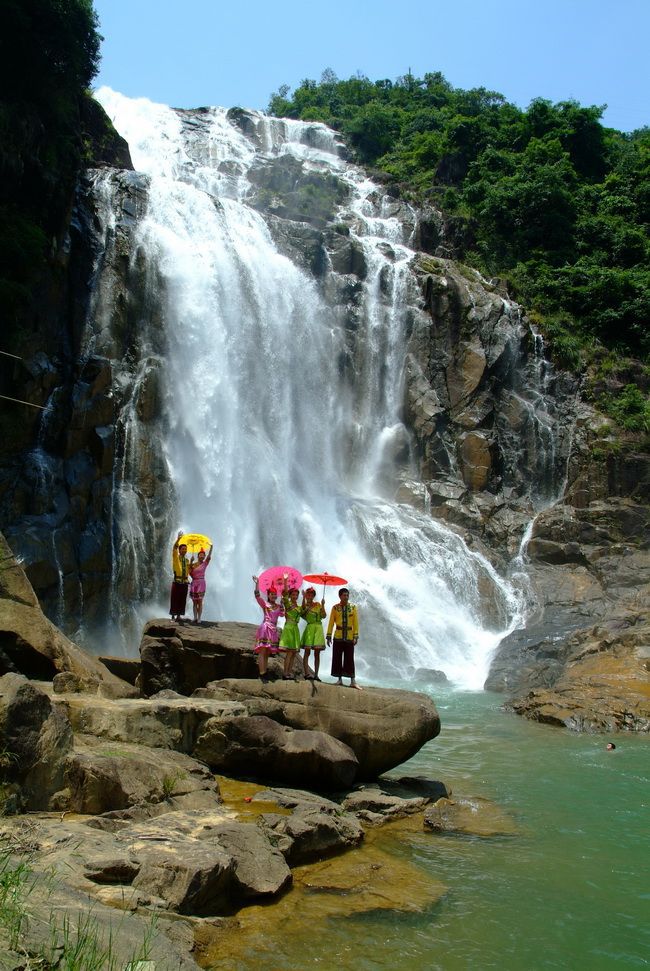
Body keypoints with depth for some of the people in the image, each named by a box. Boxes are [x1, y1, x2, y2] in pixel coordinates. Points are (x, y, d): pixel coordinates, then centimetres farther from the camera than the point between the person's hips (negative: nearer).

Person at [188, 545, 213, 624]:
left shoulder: (204, 564, 2)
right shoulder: (193, 565, 7)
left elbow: (209, 557, -14)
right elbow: (190, 573, -5)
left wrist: (211, 548, -23)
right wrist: (191, 562, -8)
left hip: (201, 583, -3)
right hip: (194, 583, 3)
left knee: (200, 601, -4)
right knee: (194, 602, 6)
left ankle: (199, 618, -2)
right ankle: (195, 618, 11)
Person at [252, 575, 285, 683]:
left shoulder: (279, 606, 17)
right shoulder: (264, 603, 4)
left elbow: (282, 614, -1)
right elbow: (257, 595, -13)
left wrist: (282, 604, 0)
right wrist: (257, 583, -22)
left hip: (274, 630, 6)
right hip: (265, 628, -6)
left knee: (268, 652, 8)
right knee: (262, 651, -12)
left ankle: (265, 673, 11)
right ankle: (262, 674, -17)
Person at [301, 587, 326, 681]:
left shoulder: (318, 604, 14)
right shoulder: (304, 605, 6)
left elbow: (323, 616, 4)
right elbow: (303, 609, -19)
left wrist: (323, 605, -7)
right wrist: (304, 598, -31)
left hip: (318, 628, 3)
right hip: (309, 628, -3)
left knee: (317, 653, 1)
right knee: (307, 652, -8)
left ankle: (316, 674, 3)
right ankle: (307, 673, -10)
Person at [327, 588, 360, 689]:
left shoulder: (353, 607, 2)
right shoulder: (335, 608, 1)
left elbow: (355, 623, 1)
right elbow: (331, 622, 0)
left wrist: (356, 636, -5)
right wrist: (329, 636, -4)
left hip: (349, 637, 0)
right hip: (338, 637, 0)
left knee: (350, 659, 0)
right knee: (337, 658, 3)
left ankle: (353, 681, 0)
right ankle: (339, 679, 13)